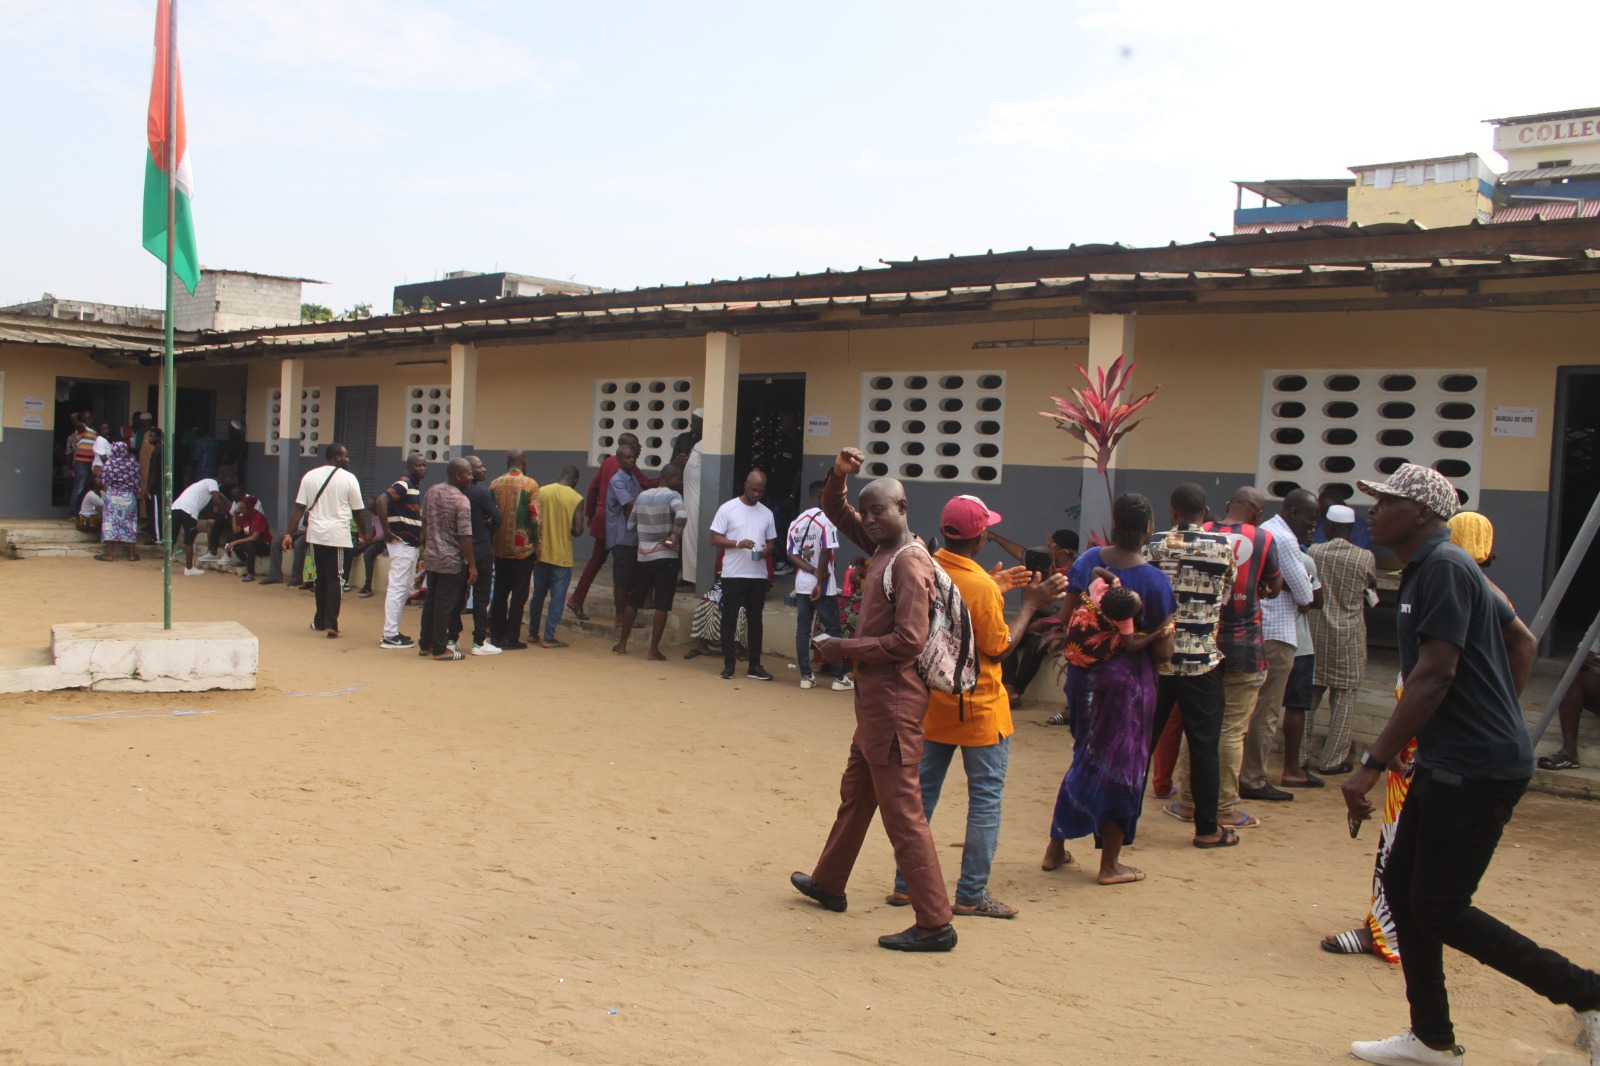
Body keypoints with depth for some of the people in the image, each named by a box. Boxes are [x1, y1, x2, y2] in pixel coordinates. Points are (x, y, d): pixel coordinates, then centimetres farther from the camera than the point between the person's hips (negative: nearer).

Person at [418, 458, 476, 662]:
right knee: (445, 604, 0)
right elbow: (465, 536, -19)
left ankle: (425, 644, 25)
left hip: (430, 557, 7)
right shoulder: (461, 500, -18)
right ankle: (440, 649, 6)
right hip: (451, 561, -7)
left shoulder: (431, 492, 5)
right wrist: (472, 566, -14)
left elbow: (424, 524, 14)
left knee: (430, 600, 17)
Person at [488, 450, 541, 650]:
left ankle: (496, 635, 17)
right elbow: (535, 517, -12)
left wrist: (492, 542, 17)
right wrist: (537, 545, -2)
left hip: (500, 548, 4)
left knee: (500, 592, 13)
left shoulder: (494, 484, 3)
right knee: (519, 593, 2)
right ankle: (511, 638, 2)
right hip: (522, 548, -4)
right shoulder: (530, 484, -9)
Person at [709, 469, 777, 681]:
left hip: (759, 576, 4)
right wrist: (738, 543, -20)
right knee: (729, 620, 1)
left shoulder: (767, 513, 10)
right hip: (733, 575, -3)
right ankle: (728, 665, 7)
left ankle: (754, 666, 11)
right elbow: (714, 539, -5)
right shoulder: (728, 508, -2)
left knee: (755, 621, 7)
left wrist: (767, 551, -8)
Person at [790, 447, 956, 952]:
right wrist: (839, 474, 1)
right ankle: (828, 883, 40)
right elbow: (835, 511, 21)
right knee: (855, 794, 23)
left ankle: (935, 924, -3)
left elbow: (909, 640, -25)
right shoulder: (882, 547, 9)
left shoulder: (909, 562, -17)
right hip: (874, 697, 10)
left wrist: (843, 648, -16)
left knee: (902, 810, -7)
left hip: (893, 700, -10)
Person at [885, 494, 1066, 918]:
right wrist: (1031, 604, -6)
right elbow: (998, 648, -13)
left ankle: (905, 884, 20)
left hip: (933, 704, 7)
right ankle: (971, 895, 9)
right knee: (985, 800, 5)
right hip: (978, 708, -7)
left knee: (922, 792, 14)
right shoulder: (980, 587, -22)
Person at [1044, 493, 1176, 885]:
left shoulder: (1087, 561, -3)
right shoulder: (1155, 580, -15)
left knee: (1085, 759, 19)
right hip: (1129, 680, -5)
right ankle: (1110, 864, 17)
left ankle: (1056, 849, 28)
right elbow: (1163, 651, -11)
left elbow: (1066, 621, 1)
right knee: (1121, 765, 7)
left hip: (1086, 673, 5)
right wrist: (1164, 634, 8)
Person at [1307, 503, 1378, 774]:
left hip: (1315, 630, 2)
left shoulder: (1313, 552, -5)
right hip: (1349, 634, -2)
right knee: (1344, 696, 7)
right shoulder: (1365, 557, -8)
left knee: (1309, 693, 12)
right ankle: (1332, 759, 9)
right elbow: (1372, 585, 10)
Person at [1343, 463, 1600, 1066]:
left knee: (1440, 909, -4)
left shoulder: (1444, 567, -17)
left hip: (1475, 769, -10)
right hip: (1449, 764, 10)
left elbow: (1433, 676, -24)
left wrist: (1372, 765, -23)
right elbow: (1522, 641, 24)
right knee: (1402, 884, 13)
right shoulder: (1428, 569, 14)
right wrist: (1501, 718, 22)